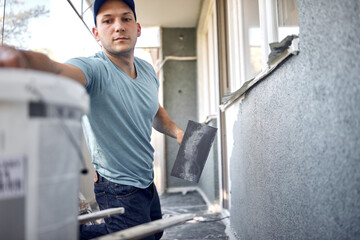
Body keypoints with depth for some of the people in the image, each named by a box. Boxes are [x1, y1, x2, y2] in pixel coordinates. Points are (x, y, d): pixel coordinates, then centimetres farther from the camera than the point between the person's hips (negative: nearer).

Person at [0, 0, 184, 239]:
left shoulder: (148, 70, 1)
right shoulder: (94, 69, -22)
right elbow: (58, 71, -45)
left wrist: (176, 131, 0)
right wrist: (21, 58, -68)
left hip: (147, 181, 8)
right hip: (119, 188, -8)